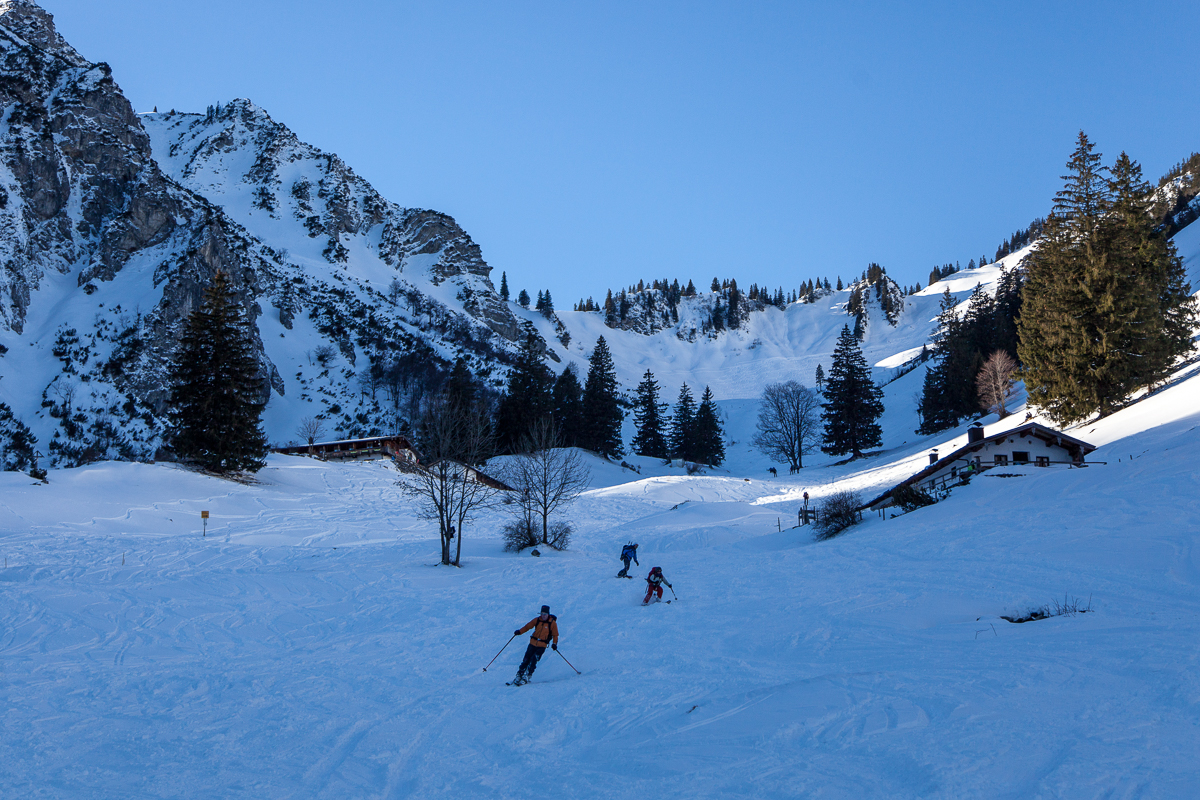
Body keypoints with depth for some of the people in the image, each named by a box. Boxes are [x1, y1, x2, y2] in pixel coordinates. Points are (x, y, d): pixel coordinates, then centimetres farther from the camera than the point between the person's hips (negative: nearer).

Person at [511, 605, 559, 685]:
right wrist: (519, 631, -5)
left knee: (534, 660, -16)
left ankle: (527, 676, -12)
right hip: (533, 643, 3)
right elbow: (527, 626, 10)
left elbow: (555, 635, -1)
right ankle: (519, 675, 7)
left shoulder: (552, 623, -5)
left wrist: (554, 643, -17)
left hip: (542, 645, -3)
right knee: (526, 659, -1)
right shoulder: (537, 620, 4)